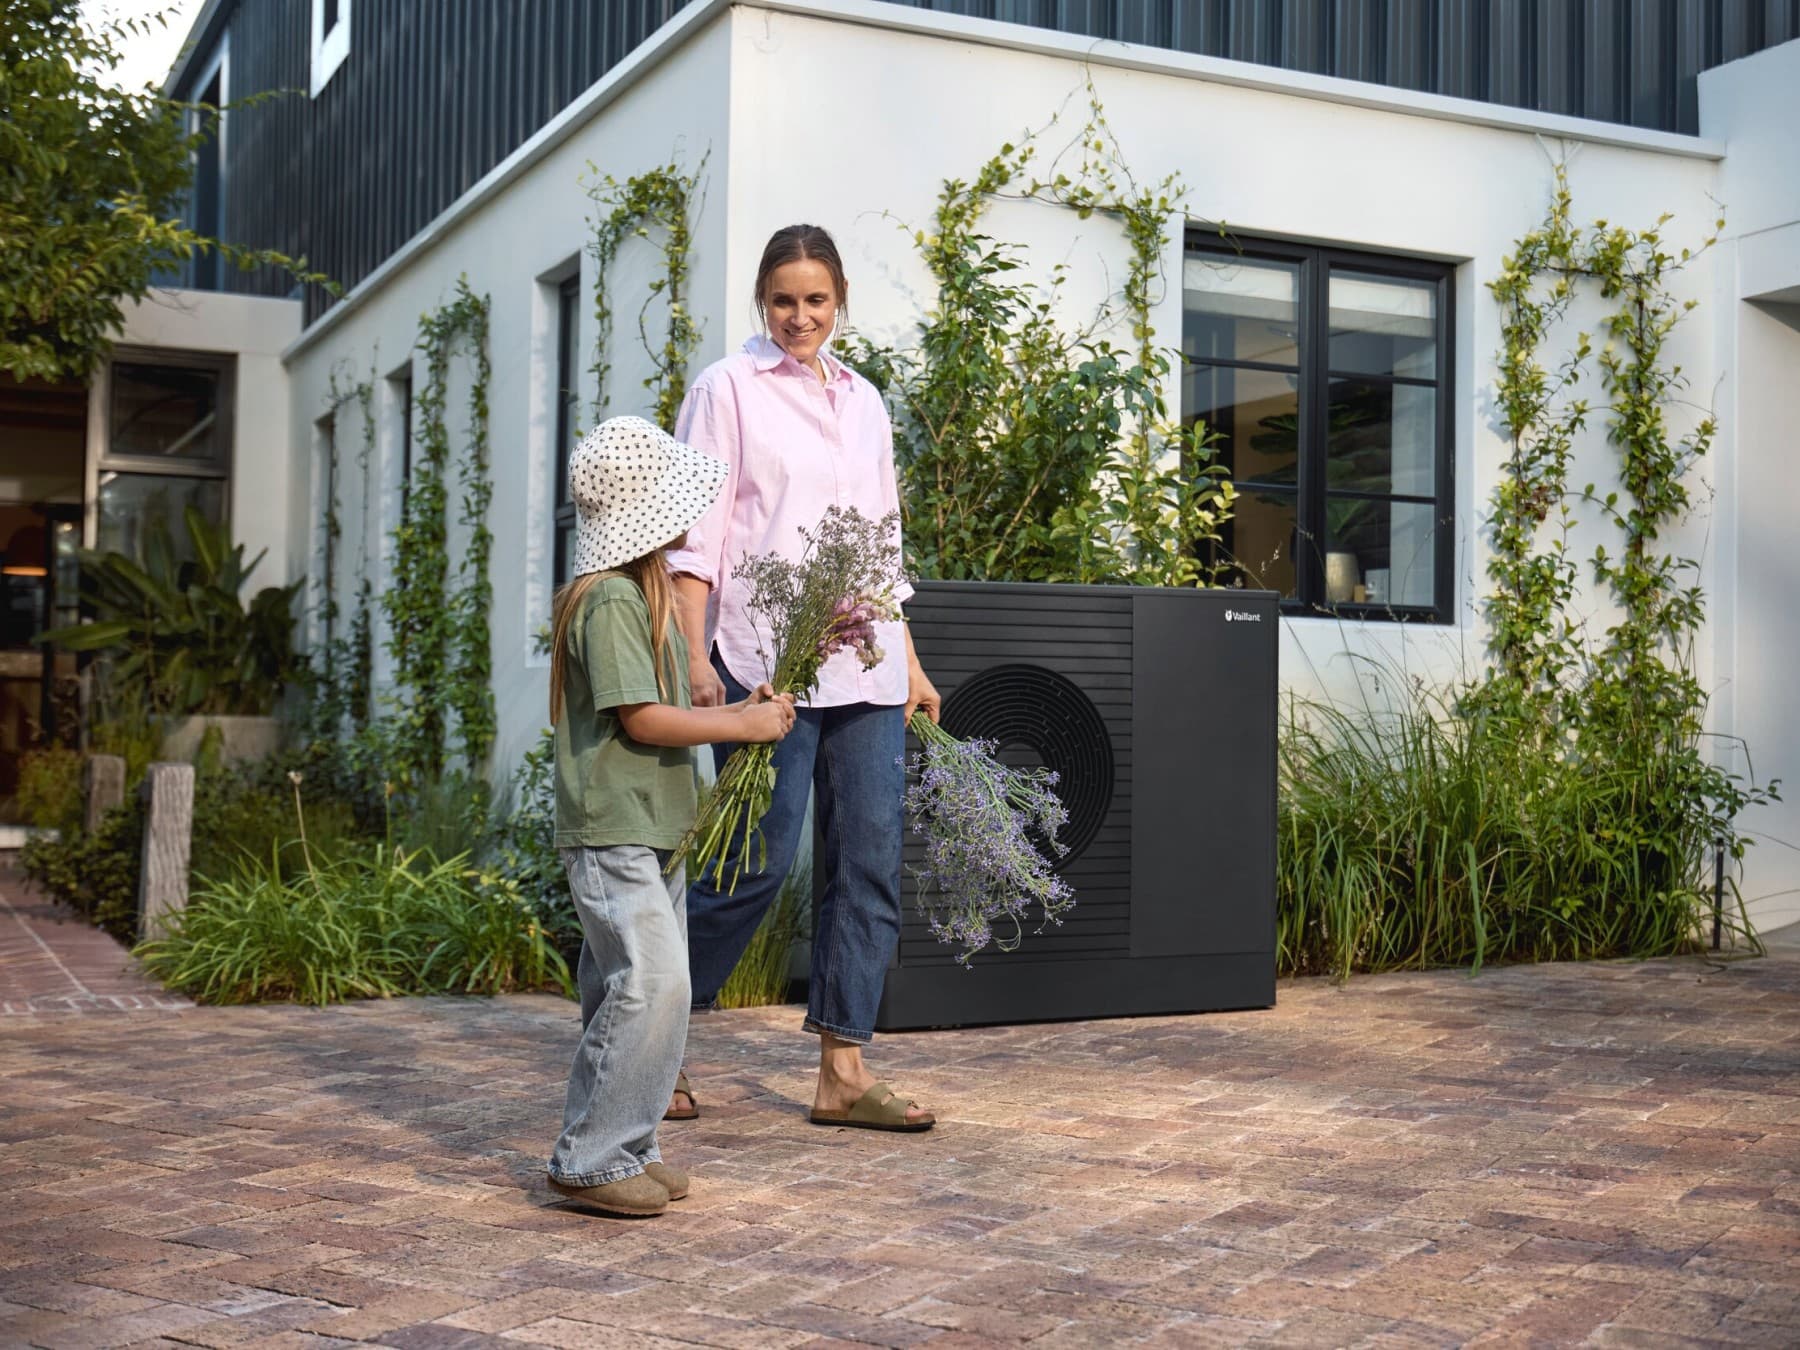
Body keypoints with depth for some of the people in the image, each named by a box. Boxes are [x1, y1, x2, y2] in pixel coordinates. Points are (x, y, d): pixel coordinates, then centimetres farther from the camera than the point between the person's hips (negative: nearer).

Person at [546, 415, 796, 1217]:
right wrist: (745, 726, -11)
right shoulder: (611, 598, -15)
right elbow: (642, 720, -19)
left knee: (634, 992, 12)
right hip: (611, 832, -11)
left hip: (652, 829, 11)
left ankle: (621, 1149, 19)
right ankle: (591, 1159, -6)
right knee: (651, 984, -14)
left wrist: (738, 711, 8)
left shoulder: (646, 592, 18)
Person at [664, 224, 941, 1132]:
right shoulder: (728, 388, 3)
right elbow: (697, 535, -3)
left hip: (864, 664, 6)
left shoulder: (864, 402, 19)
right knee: (760, 861, -8)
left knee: (870, 861, 2)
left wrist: (909, 661, 18)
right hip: (767, 661, -6)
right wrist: (696, 657, -13)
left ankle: (843, 1072, 9)